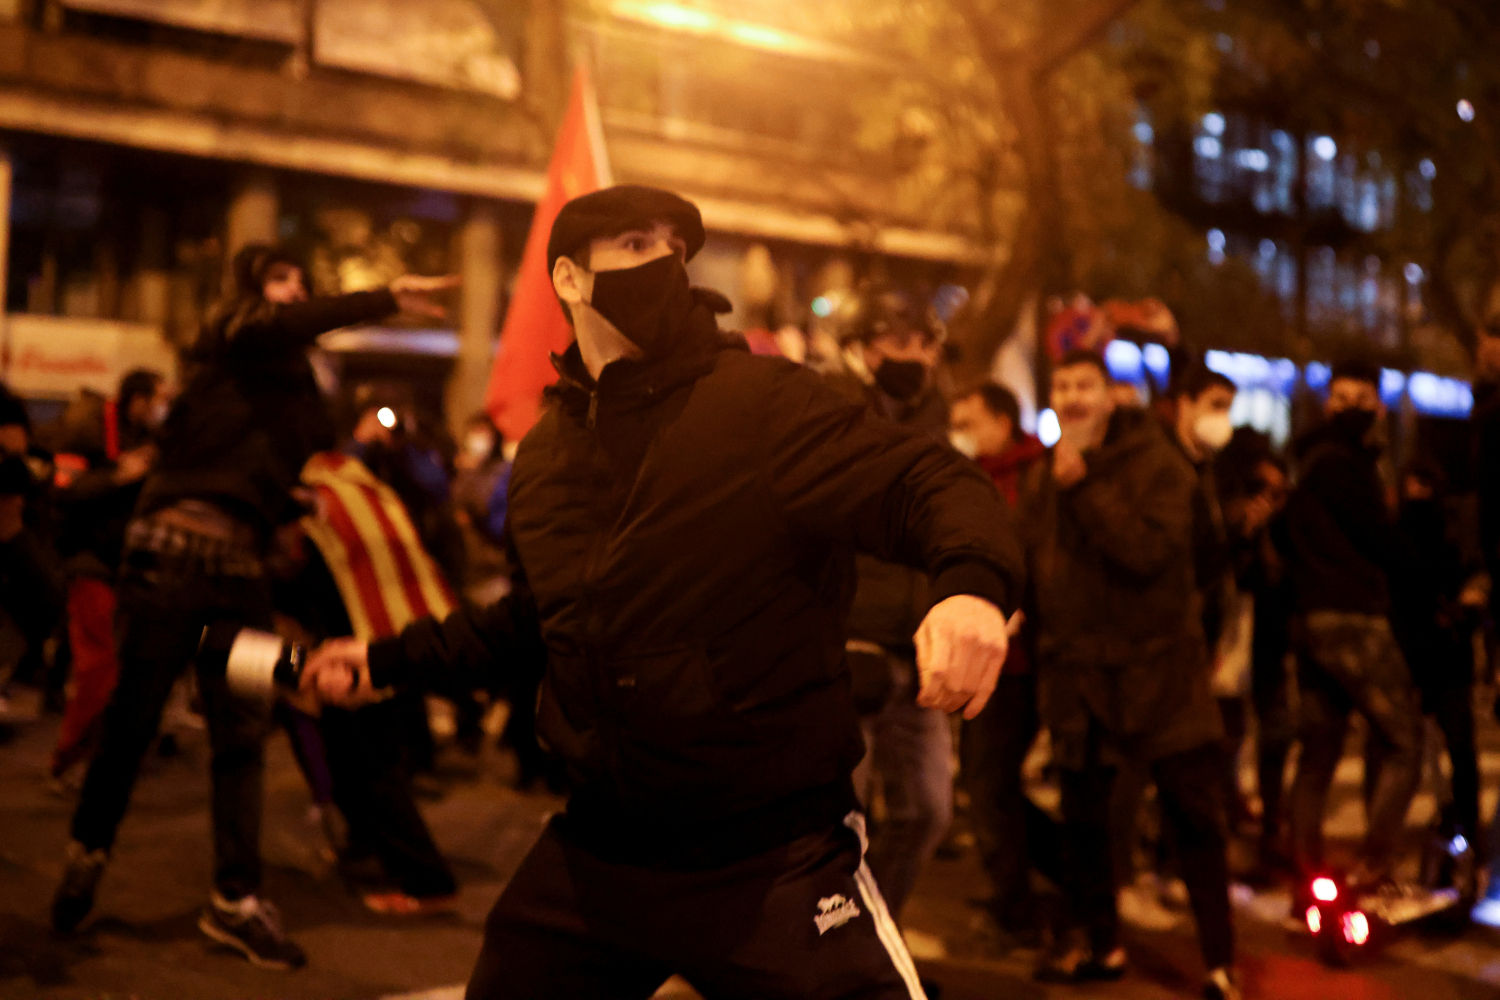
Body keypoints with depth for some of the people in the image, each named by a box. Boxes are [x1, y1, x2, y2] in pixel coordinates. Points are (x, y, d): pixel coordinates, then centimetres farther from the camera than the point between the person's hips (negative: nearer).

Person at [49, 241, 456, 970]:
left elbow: (315, 462, 20)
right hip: (175, 545, -6)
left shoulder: (292, 381, 21)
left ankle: (235, 901, 8)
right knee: (135, 715, 1)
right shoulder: (229, 337, 2)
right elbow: (291, 325, -19)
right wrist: (388, 299, -25)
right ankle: (87, 853, 24)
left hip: (242, 561, 6)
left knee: (242, 732, 2)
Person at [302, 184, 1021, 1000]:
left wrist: (971, 582, -42)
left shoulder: (764, 403, -12)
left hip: (772, 862, -5)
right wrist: (390, 659, 24)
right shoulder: (544, 455, 8)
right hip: (596, 853, 6)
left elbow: (929, 484, -21)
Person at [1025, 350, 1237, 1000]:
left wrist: (1083, 486, -21)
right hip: (1077, 672, 5)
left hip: (1156, 668, -5)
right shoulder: (1050, 475, 11)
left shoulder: (1157, 464, -7)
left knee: (1193, 819, -1)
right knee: (1082, 817, 14)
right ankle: (1098, 942, 31)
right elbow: (1034, 564, 18)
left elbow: (1149, 550, -22)